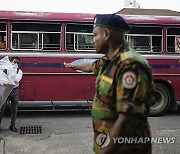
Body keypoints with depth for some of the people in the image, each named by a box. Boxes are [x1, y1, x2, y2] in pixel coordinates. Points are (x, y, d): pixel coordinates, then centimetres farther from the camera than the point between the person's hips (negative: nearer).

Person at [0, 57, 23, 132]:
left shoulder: (19, 71, 3)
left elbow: (17, 80, -16)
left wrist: (8, 73, -27)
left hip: (14, 91, 2)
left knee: (14, 110, 8)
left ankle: (12, 125, 22)